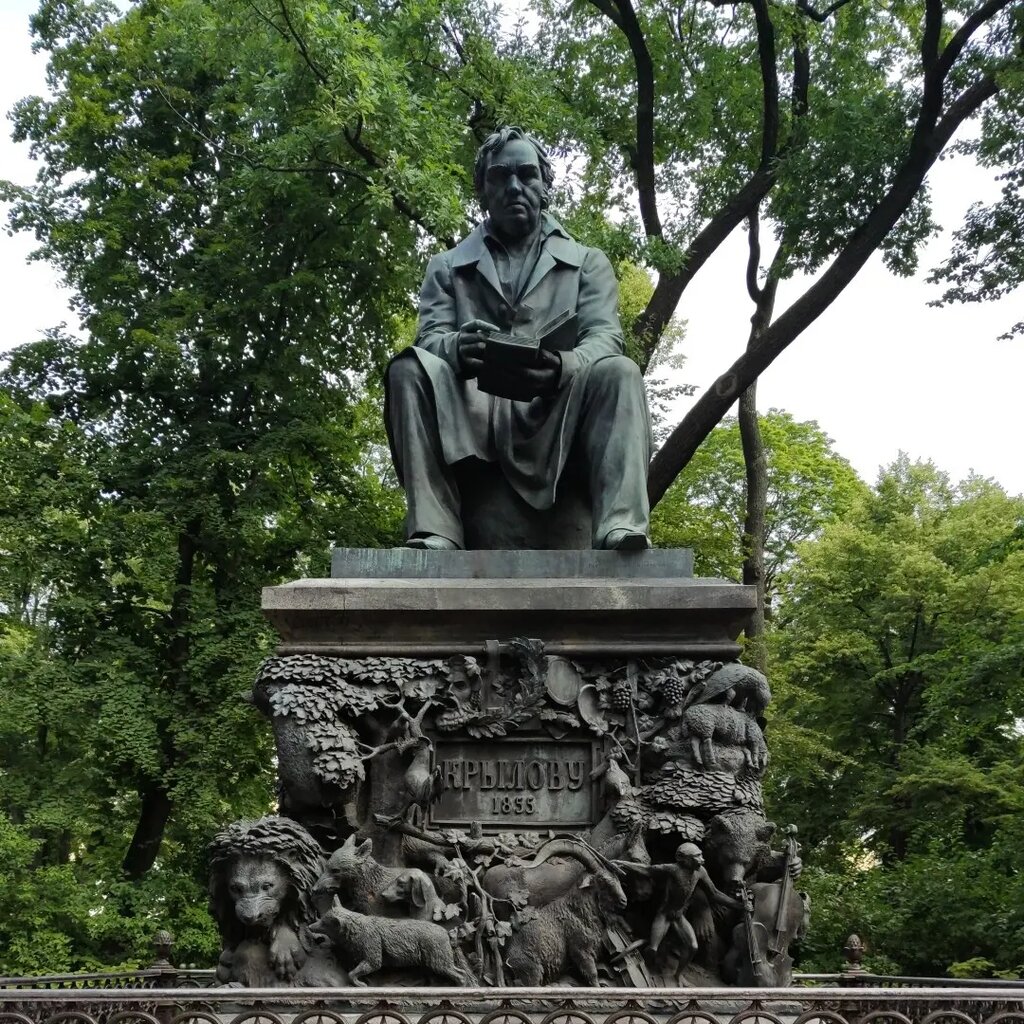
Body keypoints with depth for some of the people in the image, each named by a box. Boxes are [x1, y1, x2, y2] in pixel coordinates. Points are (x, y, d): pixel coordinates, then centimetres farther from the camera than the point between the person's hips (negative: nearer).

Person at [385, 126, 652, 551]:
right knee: (410, 368, -26)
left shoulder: (587, 262, 20)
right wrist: (457, 350, -23)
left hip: (556, 412, 0)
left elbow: (604, 337, 3)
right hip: (471, 413, 1)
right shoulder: (448, 266, 22)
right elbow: (430, 337, 6)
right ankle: (433, 533, -37)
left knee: (619, 373, -27)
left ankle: (620, 529, -43)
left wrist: (564, 367, -23)